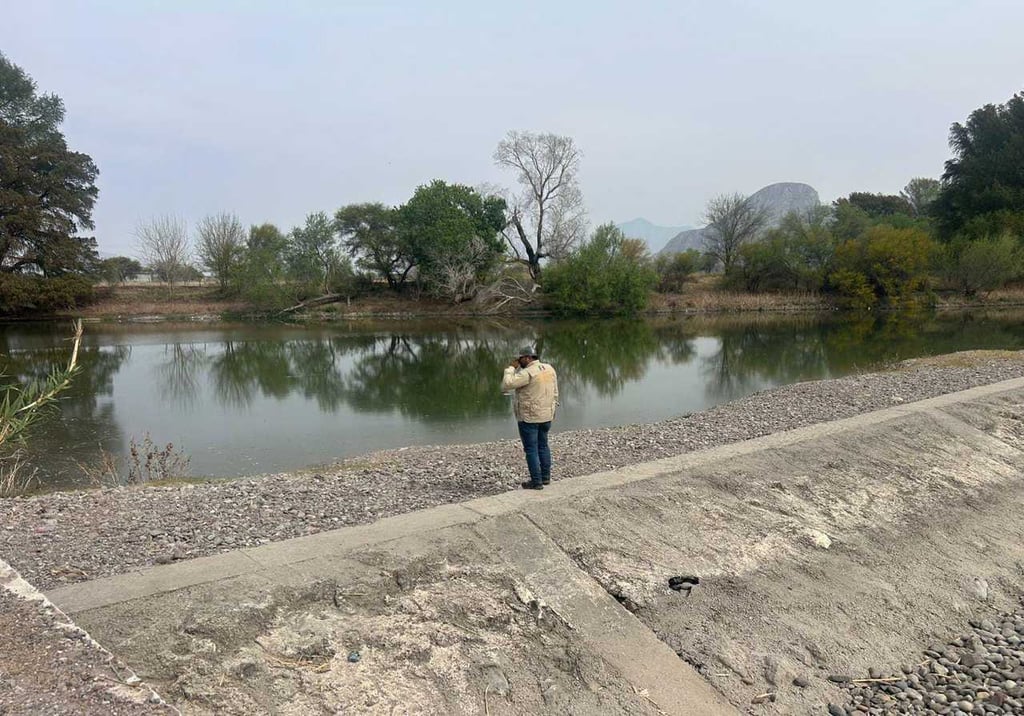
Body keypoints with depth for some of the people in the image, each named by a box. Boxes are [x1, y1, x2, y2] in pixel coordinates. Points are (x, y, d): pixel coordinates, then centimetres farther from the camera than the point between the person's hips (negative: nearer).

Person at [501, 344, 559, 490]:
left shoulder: (527, 373, -19)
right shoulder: (549, 369, 6)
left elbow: (506, 385, -22)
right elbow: (555, 392, 12)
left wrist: (511, 368, -11)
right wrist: (553, 408, 21)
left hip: (529, 418, -8)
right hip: (546, 416, 8)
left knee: (531, 449, 0)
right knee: (543, 446, 19)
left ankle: (536, 482, 3)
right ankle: (546, 476, 25)